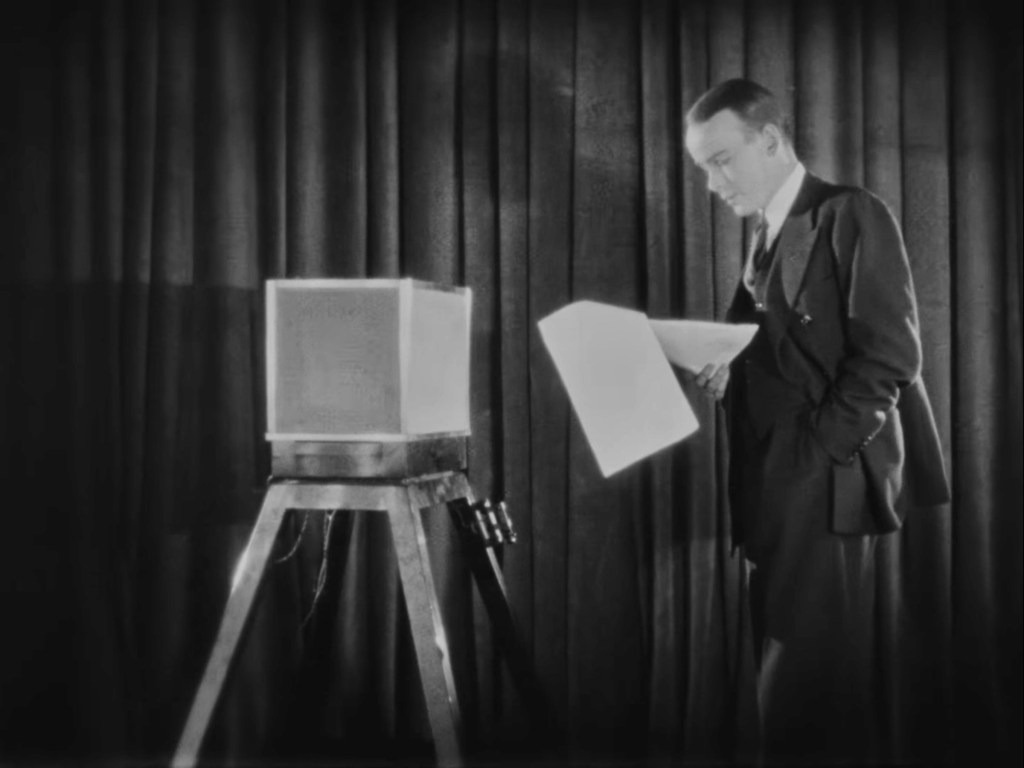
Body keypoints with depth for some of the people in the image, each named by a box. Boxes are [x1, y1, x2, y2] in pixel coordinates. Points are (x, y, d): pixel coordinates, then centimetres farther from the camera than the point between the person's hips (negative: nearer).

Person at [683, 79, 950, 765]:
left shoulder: (851, 215, -6)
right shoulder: (767, 239, 19)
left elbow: (890, 355, -14)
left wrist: (813, 450, -16)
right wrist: (728, 373, -1)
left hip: (823, 484, -8)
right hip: (778, 485, 8)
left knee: (809, 691, -5)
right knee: (800, 682, 11)